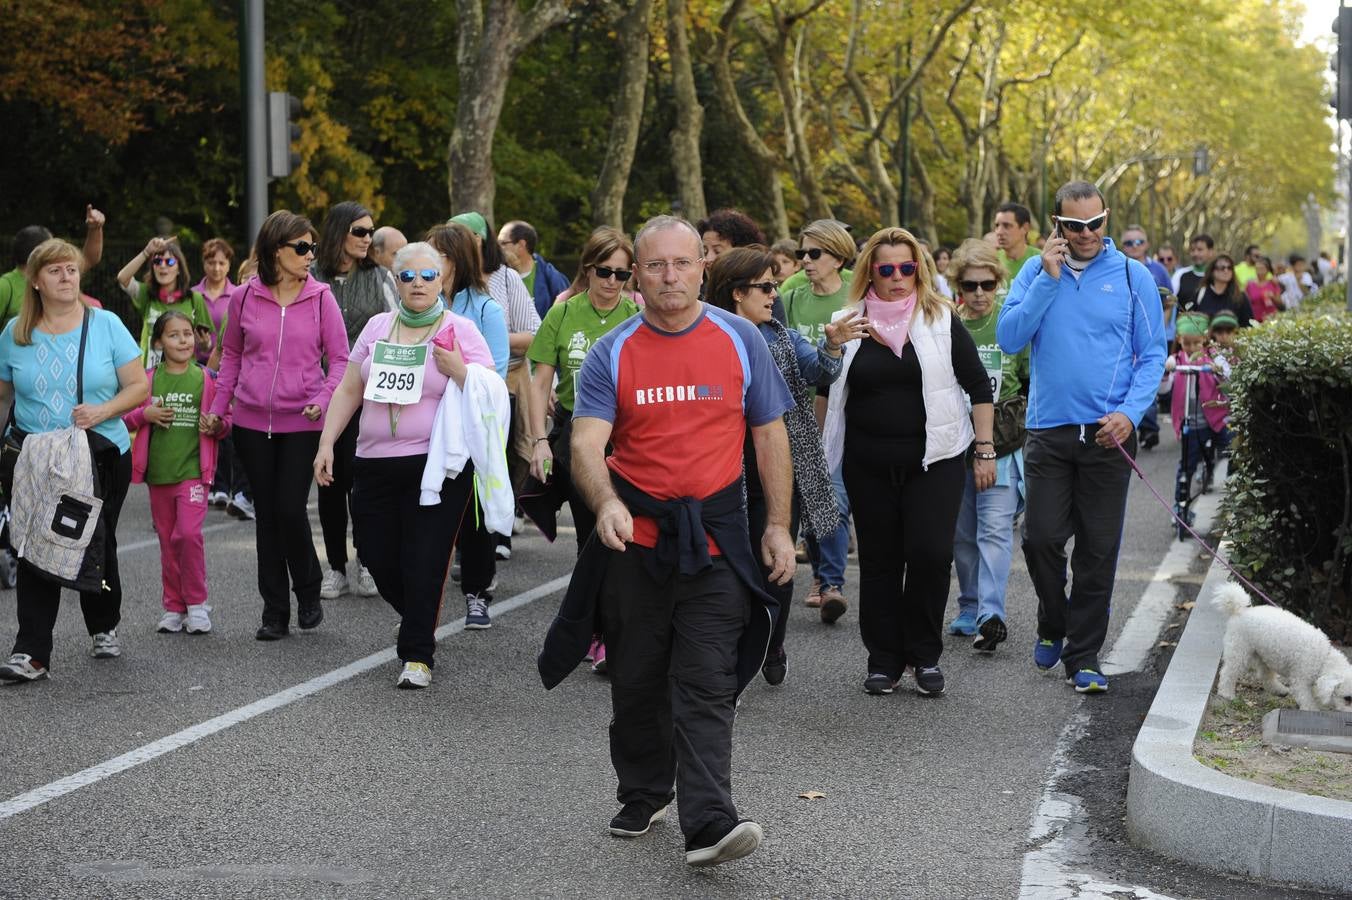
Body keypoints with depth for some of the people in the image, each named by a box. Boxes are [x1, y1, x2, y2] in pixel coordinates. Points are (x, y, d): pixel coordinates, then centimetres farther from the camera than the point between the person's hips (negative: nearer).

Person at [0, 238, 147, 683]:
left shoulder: (106, 325, -1)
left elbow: (139, 386, -2)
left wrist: (102, 412, -18)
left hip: (102, 457, 0)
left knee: (97, 546, 11)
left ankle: (104, 628, 34)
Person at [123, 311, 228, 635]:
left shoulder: (206, 379, 2)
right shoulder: (148, 380, 4)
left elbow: (226, 423, 8)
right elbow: (124, 418, 9)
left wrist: (217, 425, -13)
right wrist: (144, 415, -10)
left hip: (192, 471, -3)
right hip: (158, 472, 3)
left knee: (189, 533, -15)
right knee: (167, 539, 9)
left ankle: (196, 604, -2)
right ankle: (174, 607, 19)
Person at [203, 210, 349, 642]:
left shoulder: (320, 298, -2)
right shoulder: (244, 297, 2)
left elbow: (339, 358, 1)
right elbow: (232, 355, 14)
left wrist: (325, 398, -15)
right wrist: (218, 407, 10)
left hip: (302, 424, -2)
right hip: (253, 422, 2)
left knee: (290, 509, -10)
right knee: (266, 514, 7)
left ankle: (308, 594, 15)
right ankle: (274, 611, 16)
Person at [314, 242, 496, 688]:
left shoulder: (460, 330, 0)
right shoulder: (377, 327, 12)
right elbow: (349, 390, 15)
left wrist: (457, 370, -21)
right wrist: (327, 442, 9)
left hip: (437, 466, -4)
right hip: (375, 464, 4)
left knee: (424, 563, -8)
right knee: (381, 560, 6)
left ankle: (418, 655, 2)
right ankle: (419, 624, 33)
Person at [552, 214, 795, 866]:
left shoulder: (740, 340, 2)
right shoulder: (611, 353, 0)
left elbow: (770, 436, 8)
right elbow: (586, 444, -10)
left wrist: (778, 526, 4)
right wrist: (605, 503, -30)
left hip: (715, 536, -1)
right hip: (634, 534, 1)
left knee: (707, 684, -9)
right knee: (637, 680, 12)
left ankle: (709, 823, -15)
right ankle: (643, 795, 31)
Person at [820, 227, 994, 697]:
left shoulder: (940, 321, -1)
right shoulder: (850, 324, 4)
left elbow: (979, 388, 3)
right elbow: (828, 392, 16)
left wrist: (985, 450, 0)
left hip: (935, 460, -2)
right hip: (869, 464, 2)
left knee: (930, 553, -11)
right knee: (879, 561, 6)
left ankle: (926, 656, 5)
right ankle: (884, 659, 17)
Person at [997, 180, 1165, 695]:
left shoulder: (1132, 276, 2)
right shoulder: (1036, 274, 6)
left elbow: (1152, 355, 3)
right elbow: (1008, 338, -5)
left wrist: (1129, 412, -11)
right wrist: (1049, 280, -10)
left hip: (1108, 433, -1)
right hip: (1048, 429, 1)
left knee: (1098, 548, 2)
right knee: (1041, 537, -5)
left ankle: (1083, 655, 11)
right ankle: (1053, 623, 23)